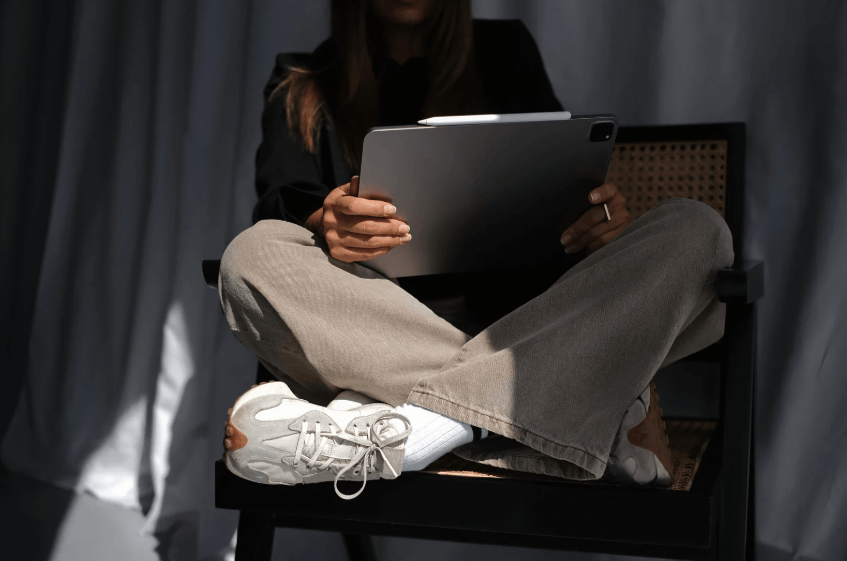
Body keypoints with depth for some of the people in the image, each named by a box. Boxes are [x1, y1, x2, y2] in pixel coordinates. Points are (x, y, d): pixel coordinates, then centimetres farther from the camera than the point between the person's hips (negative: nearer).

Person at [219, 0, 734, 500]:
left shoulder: (506, 51, 20)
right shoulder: (303, 87, 17)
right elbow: (282, 211, 1)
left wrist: (606, 221, -12)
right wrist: (324, 227, -24)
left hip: (522, 319, 1)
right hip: (383, 333, 0)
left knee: (695, 227, -20)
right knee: (254, 253, -29)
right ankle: (606, 409, -32)